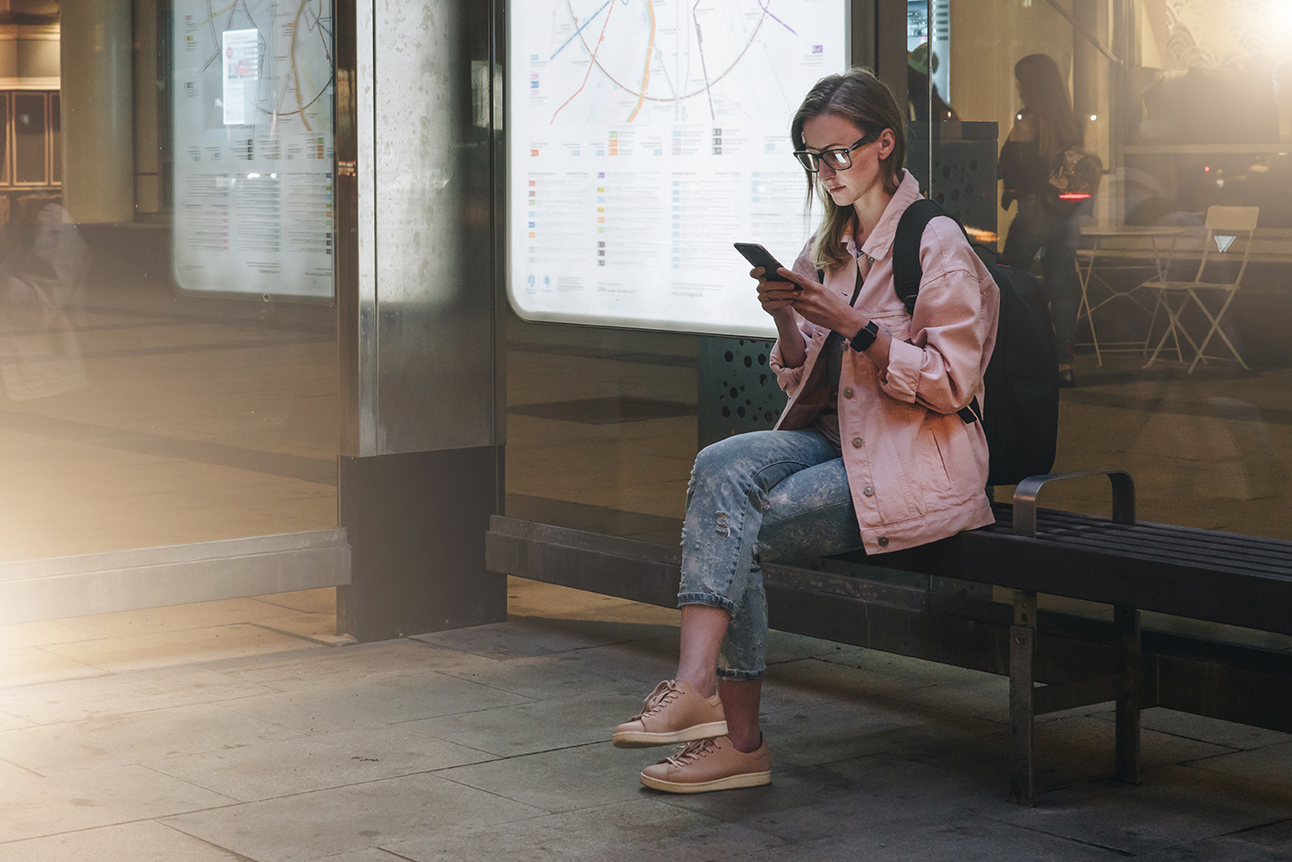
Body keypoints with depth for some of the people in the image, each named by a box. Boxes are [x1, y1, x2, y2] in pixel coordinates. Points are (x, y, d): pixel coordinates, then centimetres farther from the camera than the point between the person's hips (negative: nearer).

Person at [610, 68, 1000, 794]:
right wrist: (788, 320, -4)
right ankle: (702, 692, -29)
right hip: (836, 441, 7)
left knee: (736, 528, -22)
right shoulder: (829, 247, 16)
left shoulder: (937, 244, -8)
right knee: (723, 466, -22)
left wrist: (851, 325, -21)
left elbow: (950, 384, -13)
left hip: (913, 466, -7)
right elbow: (804, 381, 17)